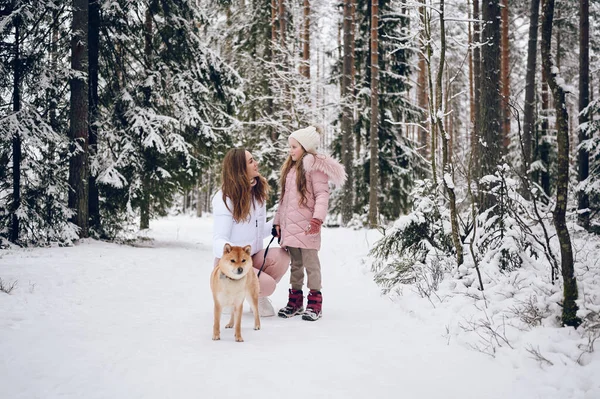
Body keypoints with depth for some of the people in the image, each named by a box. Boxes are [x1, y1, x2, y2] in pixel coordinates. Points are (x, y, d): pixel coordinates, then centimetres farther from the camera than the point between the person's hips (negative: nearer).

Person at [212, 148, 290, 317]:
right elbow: (219, 240, -21)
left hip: (253, 258, 6)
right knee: (267, 285, -29)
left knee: (281, 256, -25)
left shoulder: (258, 192, 5)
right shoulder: (225, 198, -15)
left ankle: (258, 296, 0)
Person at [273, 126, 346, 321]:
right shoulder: (290, 168, 19)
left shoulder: (314, 166, -6)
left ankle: (314, 303, 1)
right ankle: (295, 300, 19)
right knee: (295, 263, 12)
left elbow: (322, 194, -14)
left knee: (310, 262, -4)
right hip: (289, 225, 8)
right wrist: (278, 221, 20)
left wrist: (318, 218, -24)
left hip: (306, 225, -8)